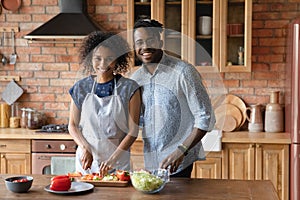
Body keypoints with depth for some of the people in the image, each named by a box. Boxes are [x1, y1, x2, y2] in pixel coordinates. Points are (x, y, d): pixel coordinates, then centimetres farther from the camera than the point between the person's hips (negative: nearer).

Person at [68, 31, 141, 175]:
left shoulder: (130, 88, -7)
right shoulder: (81, 88, 1)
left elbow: (133, 131, -8)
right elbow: (72, 125, 6)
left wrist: (113, 159, -18)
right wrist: (85, 148, -11)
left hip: (118, 162, -2)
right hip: (86, 159, 2)